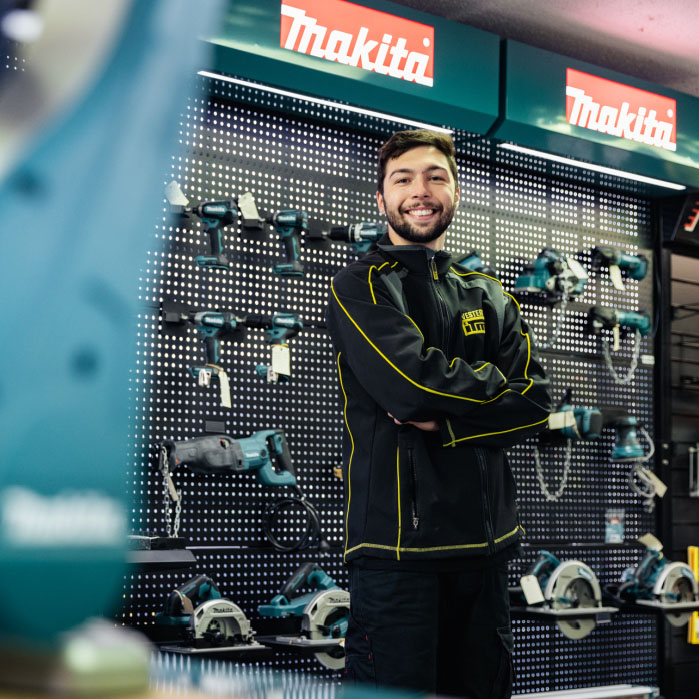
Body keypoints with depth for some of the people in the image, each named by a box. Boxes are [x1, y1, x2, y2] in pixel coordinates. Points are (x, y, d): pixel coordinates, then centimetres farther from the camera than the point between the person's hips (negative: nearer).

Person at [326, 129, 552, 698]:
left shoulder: (489, 298, 17)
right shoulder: (361, 287, 1)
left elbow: (535, 404, 4)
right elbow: (410, 381, -16)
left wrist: (445, 424, -10)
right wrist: (494, 382, 0)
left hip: (485, 543, 5)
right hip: (399, 541, -5)